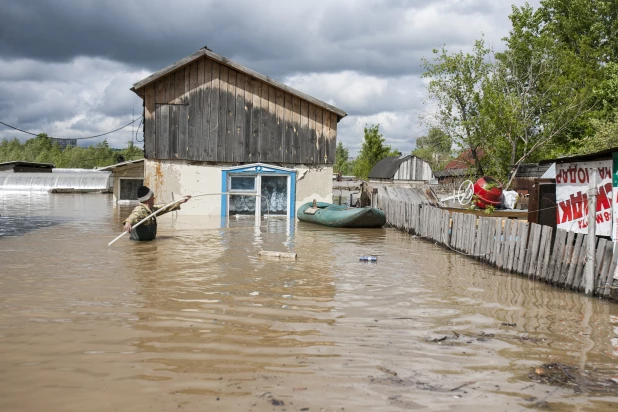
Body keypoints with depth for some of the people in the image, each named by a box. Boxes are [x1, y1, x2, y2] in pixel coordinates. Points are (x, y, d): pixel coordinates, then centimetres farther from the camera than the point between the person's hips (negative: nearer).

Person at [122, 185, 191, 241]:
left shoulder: (152, 209, 9)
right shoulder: (139, 210, -20)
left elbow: (166, 208, 24)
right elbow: (133, 216, -43)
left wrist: (180, 202, 31)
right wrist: (128, 222, -66)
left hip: (150, 243, 9)